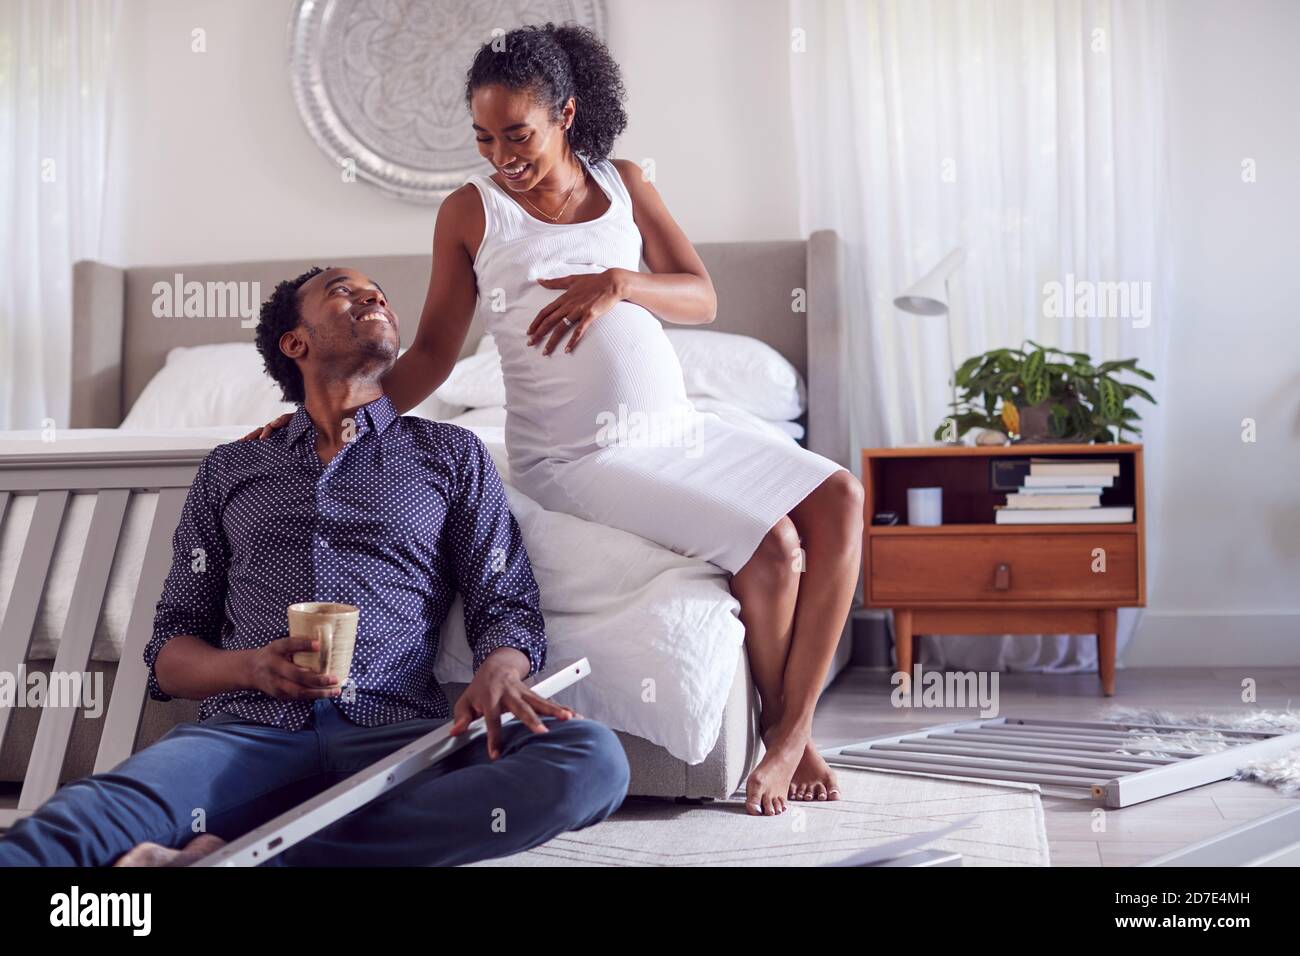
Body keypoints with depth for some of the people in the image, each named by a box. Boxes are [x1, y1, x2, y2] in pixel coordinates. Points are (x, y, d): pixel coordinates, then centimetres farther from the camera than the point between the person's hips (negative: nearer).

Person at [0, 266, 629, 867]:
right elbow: (170, 652, 19)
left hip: (396, 735, 0)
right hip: (248, 733, 1)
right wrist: (252, 668, -5)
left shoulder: (452, 453, 22)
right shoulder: (229, 470, 24)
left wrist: (496, 672, -13)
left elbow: (506, 606, 13)